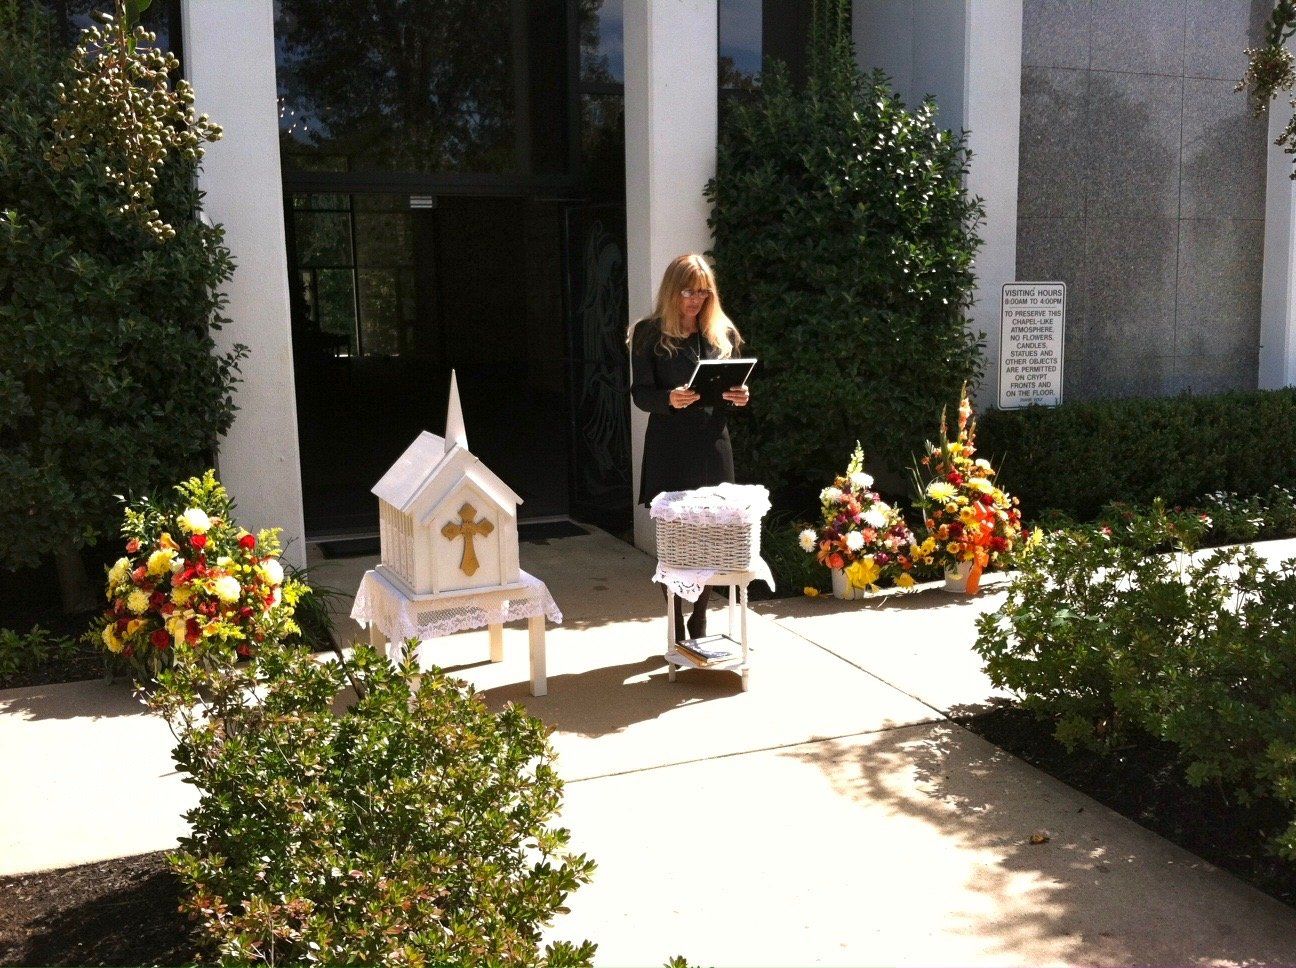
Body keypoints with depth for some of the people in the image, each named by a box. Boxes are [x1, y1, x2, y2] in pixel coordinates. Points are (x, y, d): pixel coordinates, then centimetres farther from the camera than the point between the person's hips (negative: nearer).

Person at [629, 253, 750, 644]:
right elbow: (640, 393, -3)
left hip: (712, 446, 3)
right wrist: (669, 399, -24)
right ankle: (676, 629, 10)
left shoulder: (723, 333, 10)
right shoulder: (649, 333, 0)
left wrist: (739, 396, -8)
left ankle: (699, 624, 19)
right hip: (669, 449, -3)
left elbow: (735, 386, 16)